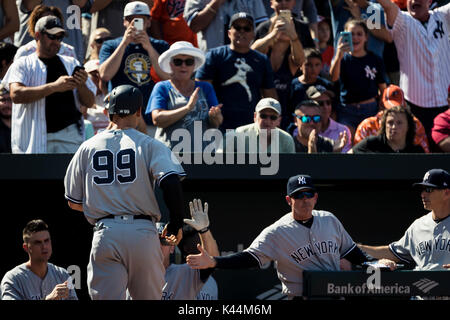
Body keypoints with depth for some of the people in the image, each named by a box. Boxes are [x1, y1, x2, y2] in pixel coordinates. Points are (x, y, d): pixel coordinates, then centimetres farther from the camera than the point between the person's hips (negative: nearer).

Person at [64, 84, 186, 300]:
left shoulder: (88, 147, 12)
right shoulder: (149, 145, 3)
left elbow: (73, 202, 15)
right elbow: (171, 183, -12)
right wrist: (176, 223, 0)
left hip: (104, 234, 2)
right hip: (142, 232, -1)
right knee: (149, 298, 10)